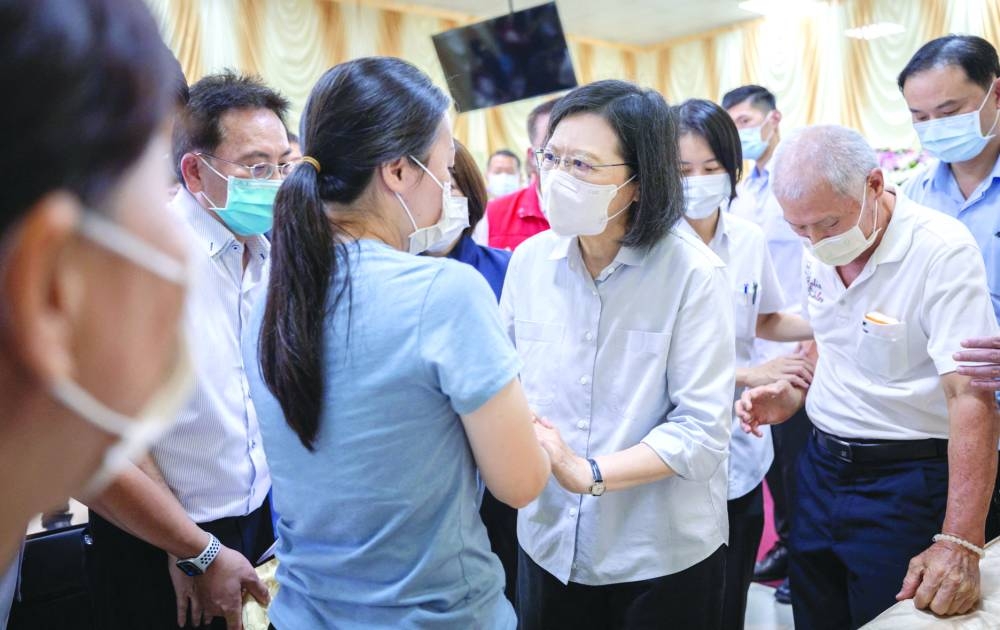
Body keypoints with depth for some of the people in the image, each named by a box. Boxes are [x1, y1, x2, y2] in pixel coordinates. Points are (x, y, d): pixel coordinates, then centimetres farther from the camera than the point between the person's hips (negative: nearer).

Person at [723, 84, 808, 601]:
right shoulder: (742, 194, 10)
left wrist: (810, 345, -17)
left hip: (794, 355, -6)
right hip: (753, 356, 7)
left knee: (797, 459, 6)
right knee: (770, 455, 16)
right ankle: (786, 544, 34)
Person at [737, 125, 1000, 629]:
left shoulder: (943, 251, -20)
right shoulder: (820, 250, 0)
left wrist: (959, 545, -33)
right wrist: (794, 396, -4)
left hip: (908, 483, -6)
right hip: (821, 467, 6)